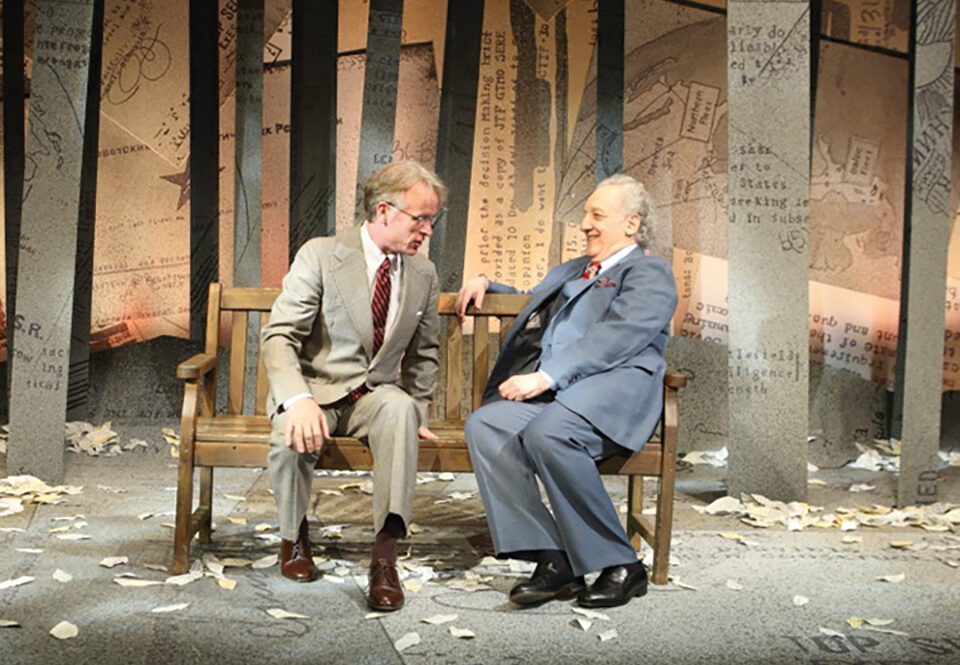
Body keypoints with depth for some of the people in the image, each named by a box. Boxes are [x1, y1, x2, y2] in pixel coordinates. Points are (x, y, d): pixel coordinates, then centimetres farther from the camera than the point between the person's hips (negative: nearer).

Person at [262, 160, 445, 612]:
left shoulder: (424, 275, 6)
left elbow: (423, 354, 19)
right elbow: (278, 336, -15)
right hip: (316, 390, -2)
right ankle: (294, 537, -1)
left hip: (377, 394, 2)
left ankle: (385, 555, -33)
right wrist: (298, 399, -33)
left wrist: (418, 412, 7)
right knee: (294, 435, -35)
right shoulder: (320, 256, -9)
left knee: (399, 408, -34)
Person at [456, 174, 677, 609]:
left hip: (611, 385, -7)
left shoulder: (649, 274, 8)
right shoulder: (568, 272, 33)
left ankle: (620, 566, -20)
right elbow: (528, 307, 49)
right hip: (549, 388, 7)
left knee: (548, 431, -36)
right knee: (485, 426, -23)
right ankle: (553, 561, -23)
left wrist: (546, 376, -19)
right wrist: (486, 285, 28)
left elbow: (616, 337, -9)